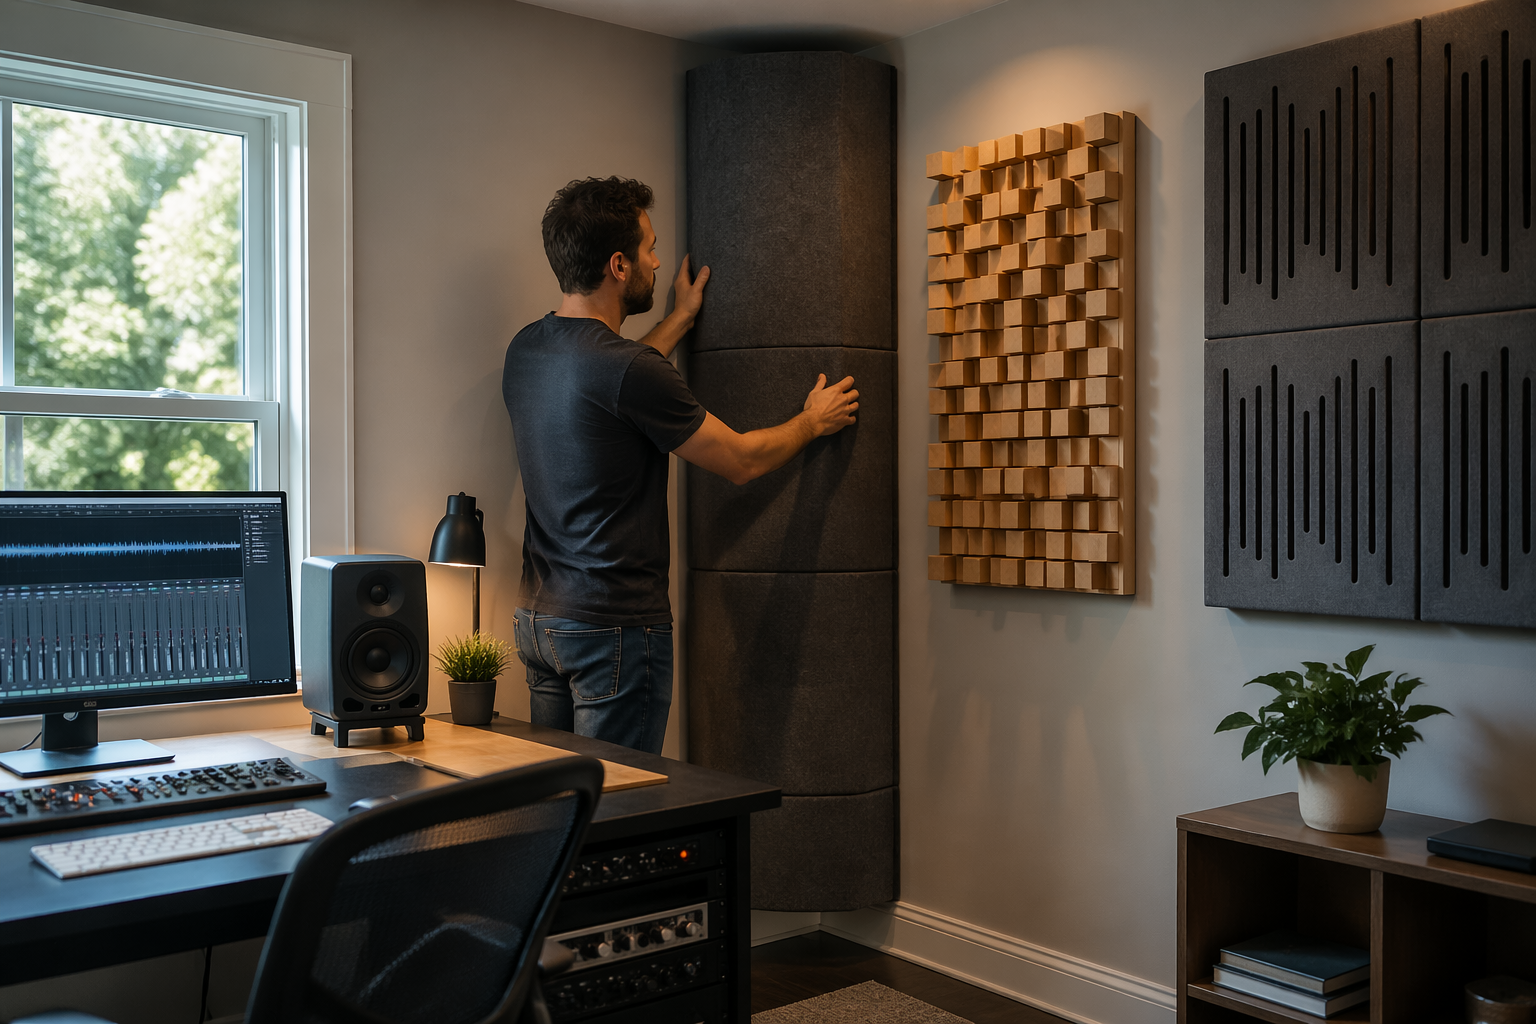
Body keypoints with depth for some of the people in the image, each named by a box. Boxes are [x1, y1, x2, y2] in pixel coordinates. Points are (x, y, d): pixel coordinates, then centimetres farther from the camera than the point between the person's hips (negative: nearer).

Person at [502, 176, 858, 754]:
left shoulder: (525, 350, 5)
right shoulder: (630, 371, -20)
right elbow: (741, 462, -8)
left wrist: (680, 319, 35)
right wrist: (813, 421, 10)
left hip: (538, 618, 9)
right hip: (614, 625, -9)